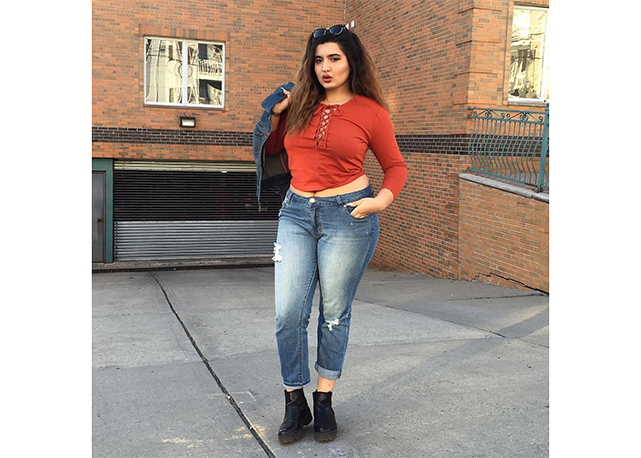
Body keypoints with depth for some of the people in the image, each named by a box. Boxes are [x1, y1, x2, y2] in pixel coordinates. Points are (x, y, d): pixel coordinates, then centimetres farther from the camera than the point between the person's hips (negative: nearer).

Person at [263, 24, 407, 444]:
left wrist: (383, 199, -11)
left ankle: (325, 400, 24)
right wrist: (275, 112, 4)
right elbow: (270, 148, 19)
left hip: (347, 216, -3)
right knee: (288, 313, -3)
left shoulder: (370, 111, -1)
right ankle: (295, 402, 15)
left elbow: (396, 165, 7)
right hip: (296, 212, 3)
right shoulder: (299, 103, 8)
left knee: (335, 313, 7)